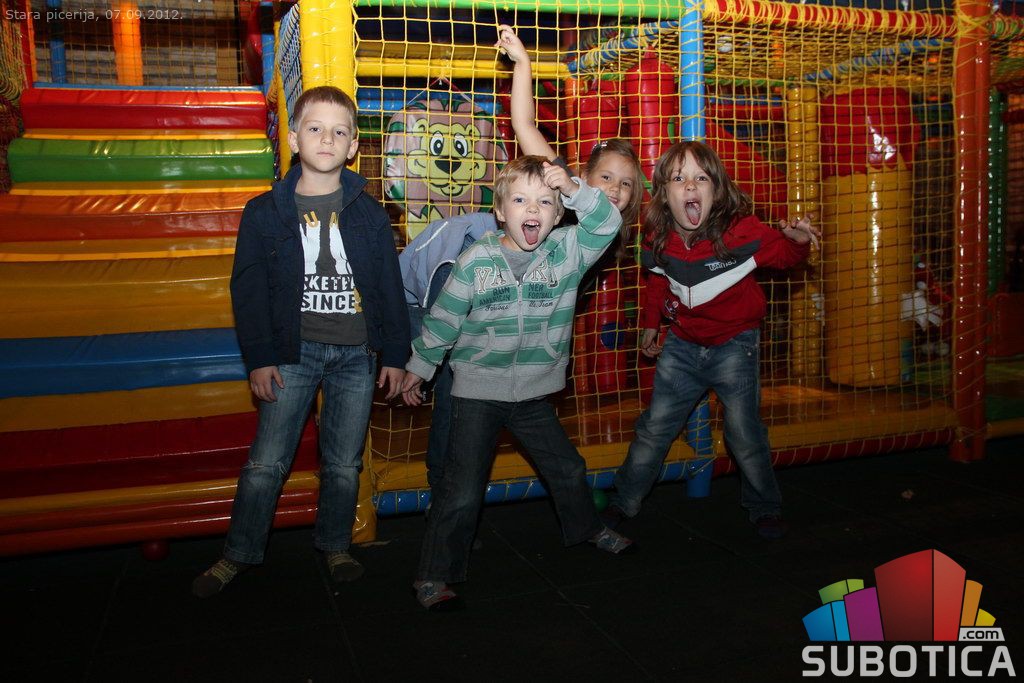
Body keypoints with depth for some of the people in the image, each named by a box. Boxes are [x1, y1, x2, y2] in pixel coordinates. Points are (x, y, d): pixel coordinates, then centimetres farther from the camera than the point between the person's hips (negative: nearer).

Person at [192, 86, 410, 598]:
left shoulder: (368, 212, 5)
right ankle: (238, 554, 18)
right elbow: (248, 290, 1)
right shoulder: (266, 212, 1)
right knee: (266, 463, 1)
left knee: (344, 464, 10)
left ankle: (335, 545, 29)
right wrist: (259, 358, -5)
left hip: (356, 352, 1)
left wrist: (396, 354, 4)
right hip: (295, 349, -1)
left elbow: (390, 287, 7)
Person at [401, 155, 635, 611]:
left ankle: (586, 527, 50)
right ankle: (434, 576, 13)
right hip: (477, 393, -3)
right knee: (463, 489, -3)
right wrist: (418, 368, 4)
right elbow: (442, 320, -4)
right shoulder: (476, 261, -13)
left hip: (534, 393, 3)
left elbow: (607, 224, -23)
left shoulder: (566, 252, -8)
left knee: (567, 468, 21)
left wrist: (574, 189, -39)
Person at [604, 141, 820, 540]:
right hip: (683, 345, 3)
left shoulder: (741, 231, -22)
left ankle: (765, 509, 26)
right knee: (654, 428, 10)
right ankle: (623, 503, 25)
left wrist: (798, 241, -29)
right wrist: (649, 325, 17)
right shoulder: (658, 240, -11)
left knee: (745, 434, 1)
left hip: (734, 344, -3)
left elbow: (784, 255, -6)